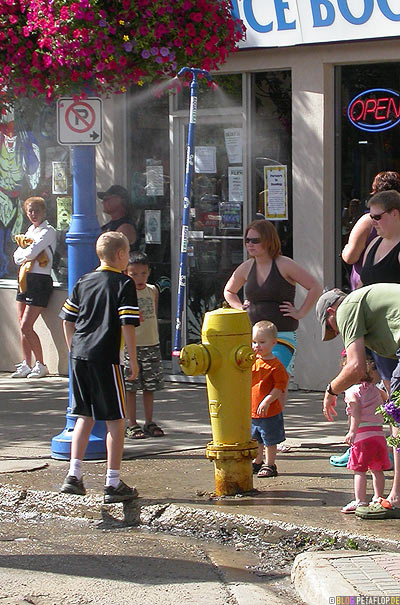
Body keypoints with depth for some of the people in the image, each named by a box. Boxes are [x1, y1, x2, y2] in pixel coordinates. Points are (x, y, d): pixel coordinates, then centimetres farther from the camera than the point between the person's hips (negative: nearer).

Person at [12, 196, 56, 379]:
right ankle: (26, 365, 11)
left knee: (26, 326, -11)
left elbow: (31, 253, -19)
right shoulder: (30, 230, 17)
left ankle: (41, 365, -1)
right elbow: (17, 257, 9)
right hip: (25, 280, 8)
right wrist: (27, 253, -9)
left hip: (40, 280, -8)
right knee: (23, 327, 5)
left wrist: (23, 252, 1)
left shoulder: (48, 231, -7)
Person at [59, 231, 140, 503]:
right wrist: (133, 360, -5)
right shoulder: (124, 283, -5)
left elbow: (68, 321, 14)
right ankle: (113, 483, 3)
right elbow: (127, 325, -11)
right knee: (115, 420, 2)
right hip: (105, 358, -6)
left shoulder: (83, 282, 12)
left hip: (79, 356, 6)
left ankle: (74, 475, 13)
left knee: (85, 416, 17)